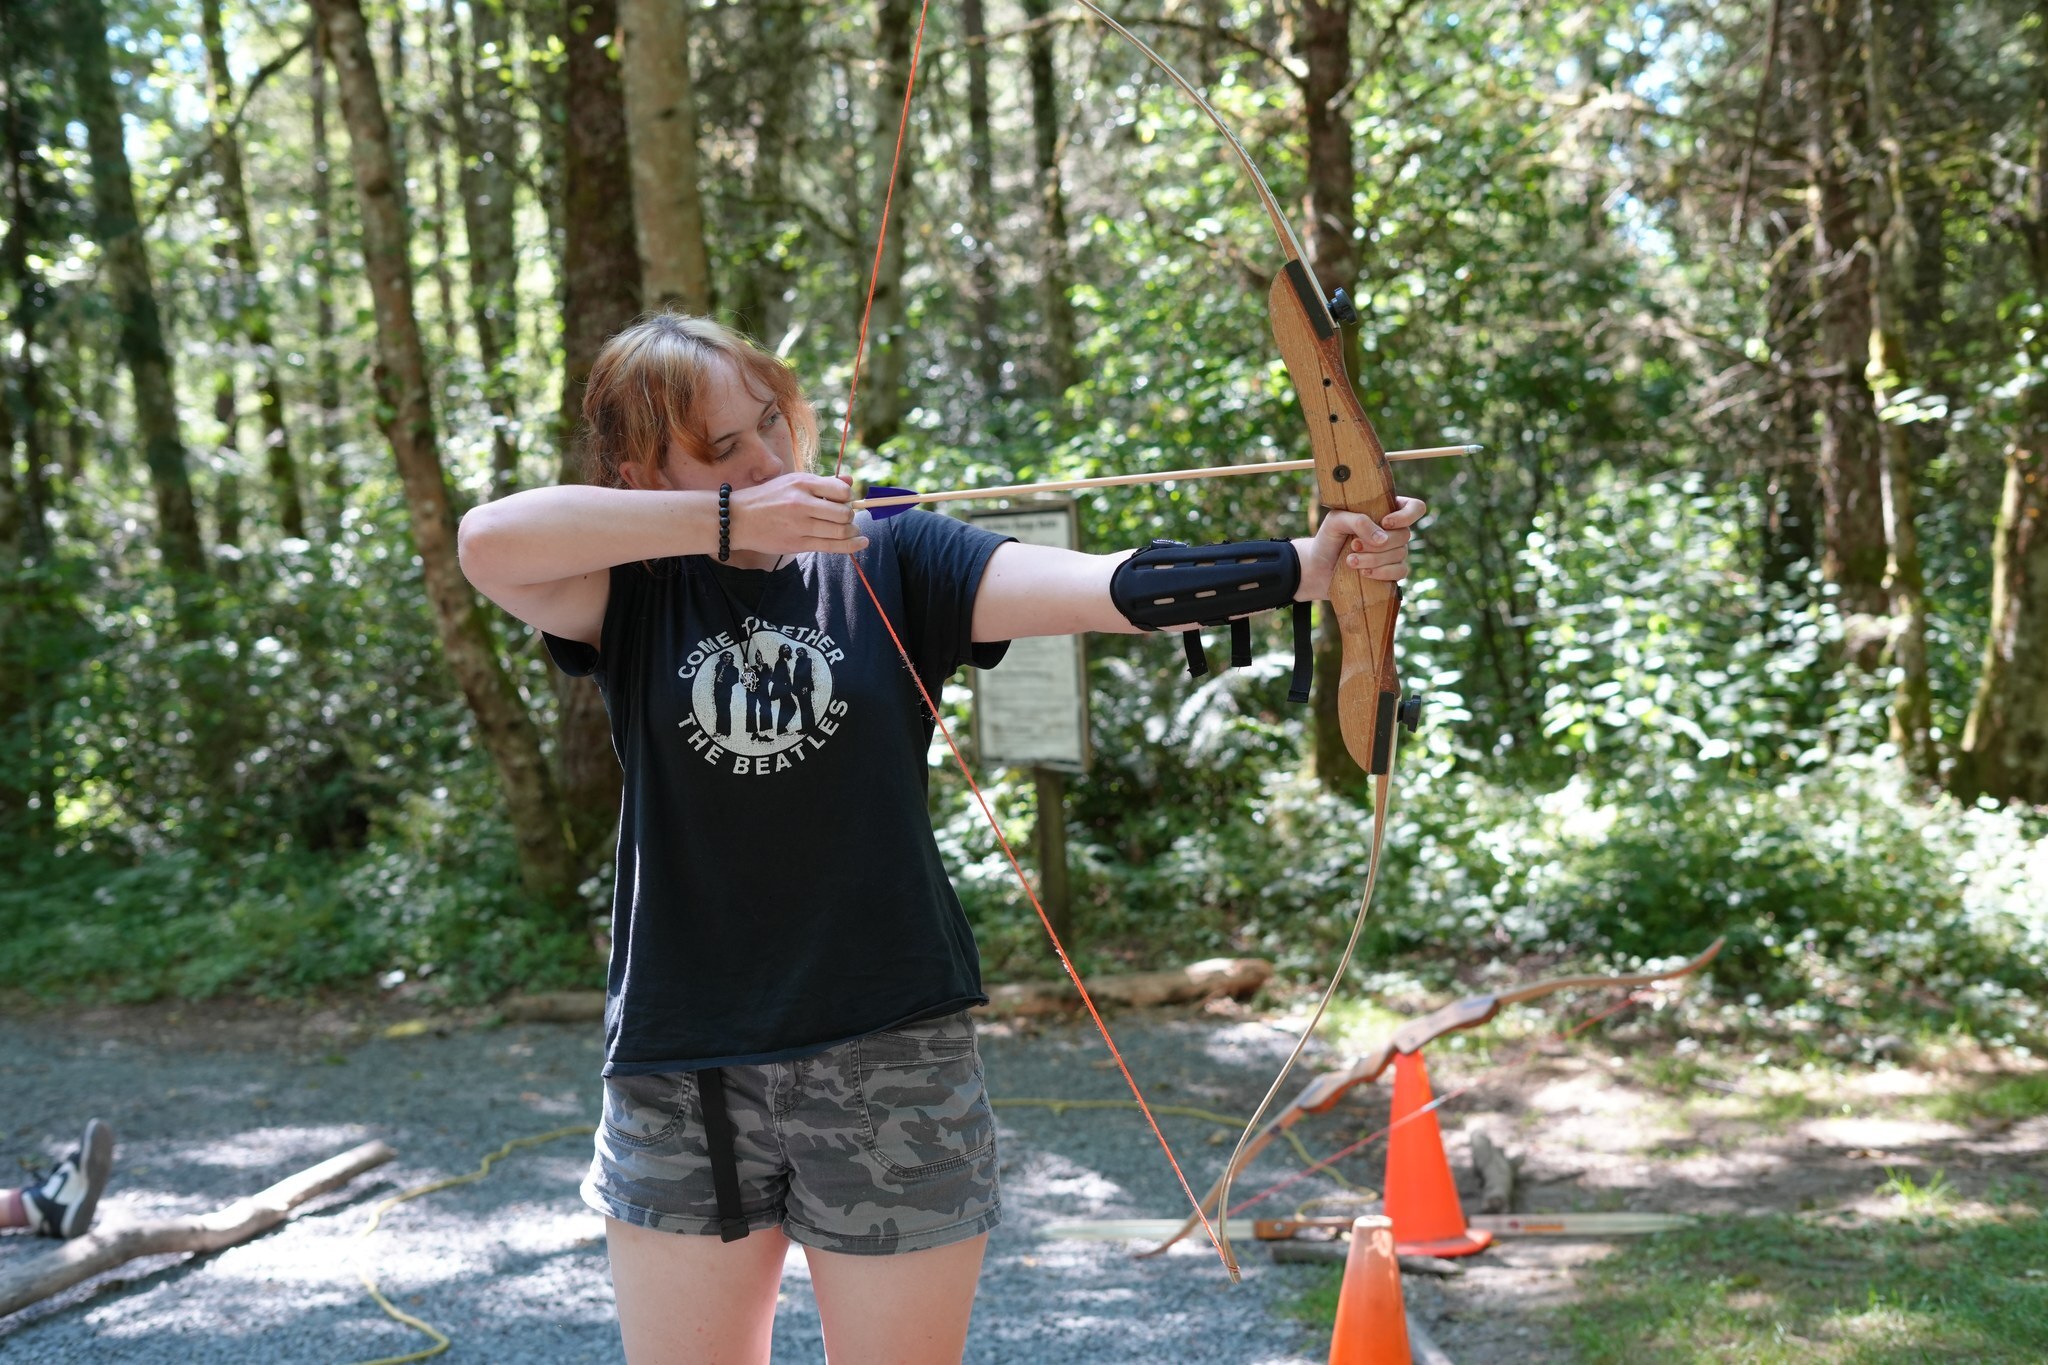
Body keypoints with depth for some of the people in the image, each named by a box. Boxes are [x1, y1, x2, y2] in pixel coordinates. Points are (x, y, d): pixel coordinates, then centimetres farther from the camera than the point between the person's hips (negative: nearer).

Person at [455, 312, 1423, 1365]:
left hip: (890, 1067, 0)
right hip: (678, 1078, 1)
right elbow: (490, 542, -17)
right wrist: (729, 520, -18)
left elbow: (1103, 587, -13)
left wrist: (1303, 565, -28)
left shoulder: (890, 562, 0)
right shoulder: (636, 592, 2)